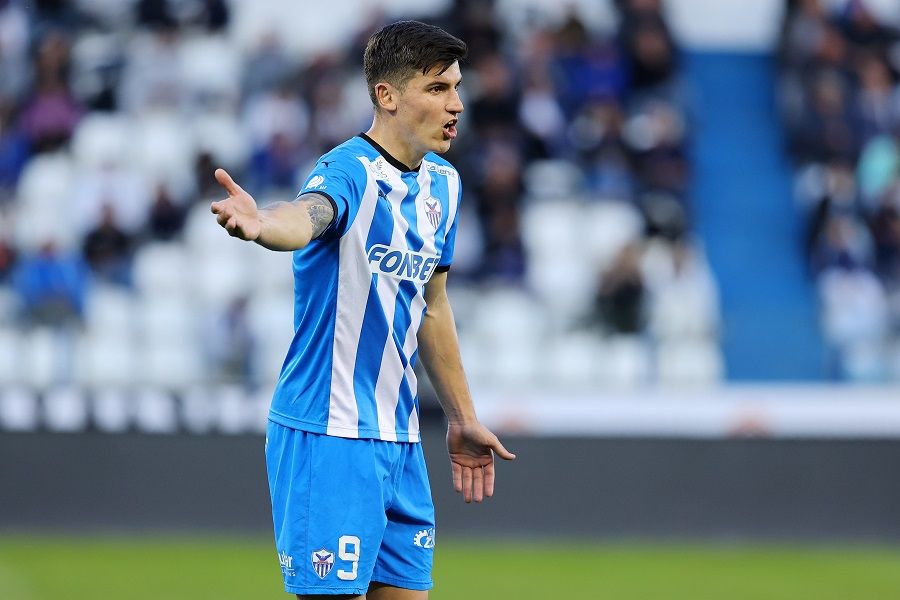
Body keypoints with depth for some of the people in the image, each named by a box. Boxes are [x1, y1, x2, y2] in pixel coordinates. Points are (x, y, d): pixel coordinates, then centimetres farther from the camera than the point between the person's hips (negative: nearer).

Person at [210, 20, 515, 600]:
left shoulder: (442, 183, 11)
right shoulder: (349, 172, -14)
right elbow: (308, 215, -38)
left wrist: (462, 419, 27)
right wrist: (262, 224, -62)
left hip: (401, 437, 8)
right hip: (329, 435, -8)